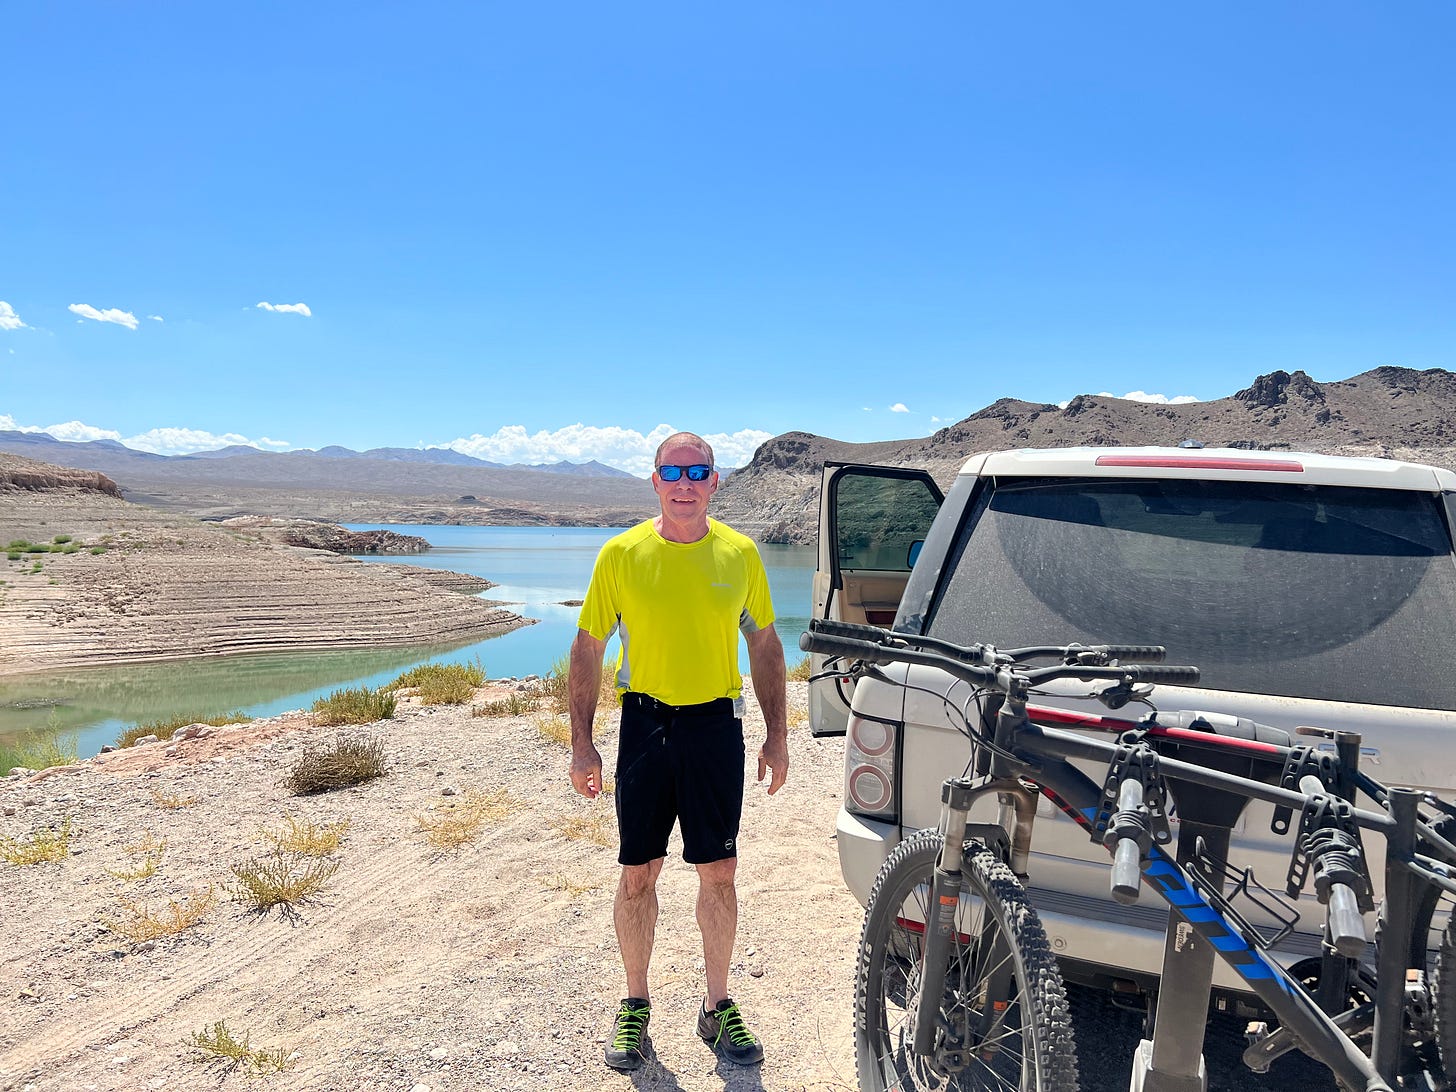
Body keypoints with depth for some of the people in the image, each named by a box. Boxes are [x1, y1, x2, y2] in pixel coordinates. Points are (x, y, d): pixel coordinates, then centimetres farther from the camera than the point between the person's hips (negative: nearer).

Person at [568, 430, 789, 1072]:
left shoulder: (739, 553, 1)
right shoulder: (622, 553, -3)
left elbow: (764, 645, 9)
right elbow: (588, 648, 2)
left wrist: (776, 736, 5)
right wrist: (581, 742, -3)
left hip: (716, 728, 1)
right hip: (645, 724, -1)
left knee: (718, 873, 8)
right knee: (638, 875, 8)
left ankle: (717, 1008, 26)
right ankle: (635, 1007, 27)